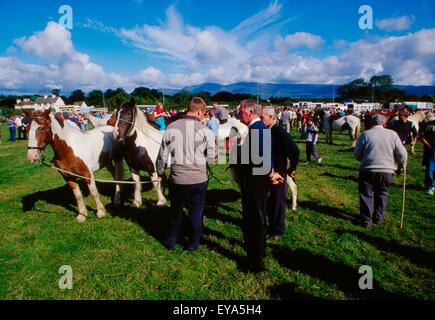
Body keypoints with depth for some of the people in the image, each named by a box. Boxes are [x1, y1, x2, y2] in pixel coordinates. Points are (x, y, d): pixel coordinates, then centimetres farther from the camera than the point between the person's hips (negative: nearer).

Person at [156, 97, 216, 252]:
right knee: (196, 212, 16)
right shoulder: (206, 131, -12)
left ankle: (170, 241, 36)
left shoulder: (172, 127, -6)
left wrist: (160, 172, 16)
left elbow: (162, 155, 0)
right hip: (199, 179, -1)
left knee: (175, 210, 21)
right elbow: (211, 159, -4)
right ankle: (193, 244, 30)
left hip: (177, 179, 2)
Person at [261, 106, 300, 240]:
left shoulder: (279, 131, -18)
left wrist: (291, 169, -14)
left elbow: (295, 151, -23)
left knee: (278, 202, 7)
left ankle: (278, 230, 23)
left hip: (278, 173, -7)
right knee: (268, 201, 16)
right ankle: (272, 225, 34)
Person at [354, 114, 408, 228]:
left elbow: (356, 154, -1)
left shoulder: (365, 134, -3)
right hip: (387, 170, 2)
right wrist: (403, 165, 16)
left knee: (366, 194, 9)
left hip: (368, 170, -1)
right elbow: (402, 153, -2)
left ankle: (366, 221, 12)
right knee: (382, 193, 21)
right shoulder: (392, 134, 1)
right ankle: (378, 217, 28)